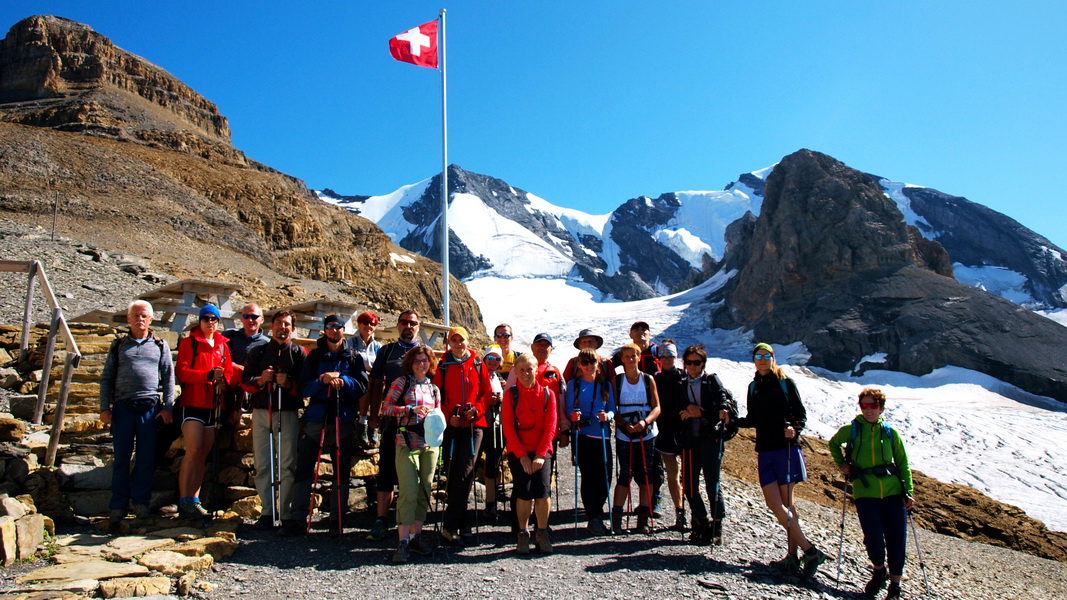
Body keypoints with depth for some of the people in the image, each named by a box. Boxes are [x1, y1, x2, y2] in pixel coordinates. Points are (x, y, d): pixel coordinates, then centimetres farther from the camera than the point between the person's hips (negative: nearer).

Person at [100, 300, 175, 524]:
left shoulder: (160, 345, 12)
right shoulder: (118, 345, 13)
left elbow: (168, 377, 9)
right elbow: (106, 378, 11)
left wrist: (168, 407, 1)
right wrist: (104, 407, 1)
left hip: (150, 407, 0)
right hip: (122, 407, 0)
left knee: (147, 458, 2)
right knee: (121, 457, 3)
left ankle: (141, 501, 13)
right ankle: (119, 505, 12)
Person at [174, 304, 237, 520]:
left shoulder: (223, 345, 14)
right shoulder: (189, 342, 1)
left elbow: (230, 374, 14)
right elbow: (181, 372, -9)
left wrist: (224, 379, -9)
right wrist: (208, 375, -21)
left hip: (213, 405, 5)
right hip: (192, 404, -5)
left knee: (204, 454, 7)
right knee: (193, 451, -14)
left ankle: (194, 500, 14)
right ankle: (184, 501, -9)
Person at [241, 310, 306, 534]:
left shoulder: (299, 353, 8)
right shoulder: (258, 352, 16)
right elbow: (245, 381, 8)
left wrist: (289, 383, -19)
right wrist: (260, 380, -12)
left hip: (288, 413, -3)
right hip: (261, 412, 3)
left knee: (288, 465, -6)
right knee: (262, 464, 5)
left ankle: (287, 514, -1)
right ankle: (268, 511, 15)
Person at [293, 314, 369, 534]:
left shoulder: (354, 358, 11)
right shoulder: (314, 356, 11)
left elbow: (362, 386, -1)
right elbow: (304, 388, 1)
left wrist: (342, 380, -17)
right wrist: (322, 380, -17)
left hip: (343, 419, 0)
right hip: (316, 417, 0)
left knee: (342, 472, 3)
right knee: (303, 468, -1)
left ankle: (338, 520, 11)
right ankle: (299, 516, 9)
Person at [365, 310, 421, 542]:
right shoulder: (386, 351, 11)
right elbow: (377, 384, 10)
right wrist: (374, 414, 2)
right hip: (392, 419, 0)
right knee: (386, 470, 0)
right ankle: (381, 521, 8)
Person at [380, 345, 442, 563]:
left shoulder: (434, 389, 17)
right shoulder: (402, 382, 3)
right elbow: (386, 408, -4)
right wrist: (412, 409, -15)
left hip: (429, 444, 5)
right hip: (407, 442, -5)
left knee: (424, 492, 6)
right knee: (409, 492, -12)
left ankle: (416, 537, 18)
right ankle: (403, 542, -7)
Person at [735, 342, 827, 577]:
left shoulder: (785, 383, 2)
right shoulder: (754, 387, 15)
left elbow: (801, 414, 1)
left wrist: (794, 428, -18)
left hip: (786, 448, -4)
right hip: (765, 451, 5)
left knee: (785, 503, -5)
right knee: (774, 503, -3)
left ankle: (793, 553, 4)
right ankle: (808, 551, 6)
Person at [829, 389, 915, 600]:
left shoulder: (891, 433, 4)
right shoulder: (850, 430, 1)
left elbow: (903, 464, 9)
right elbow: (833, 444, 21)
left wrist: (908, 492, 3)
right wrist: (841, 463, 9)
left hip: (893, 491, 1)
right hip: (865, 493, -1)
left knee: (897, 538, 1)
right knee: (873, 538, -10)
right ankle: (879, 571, 22)